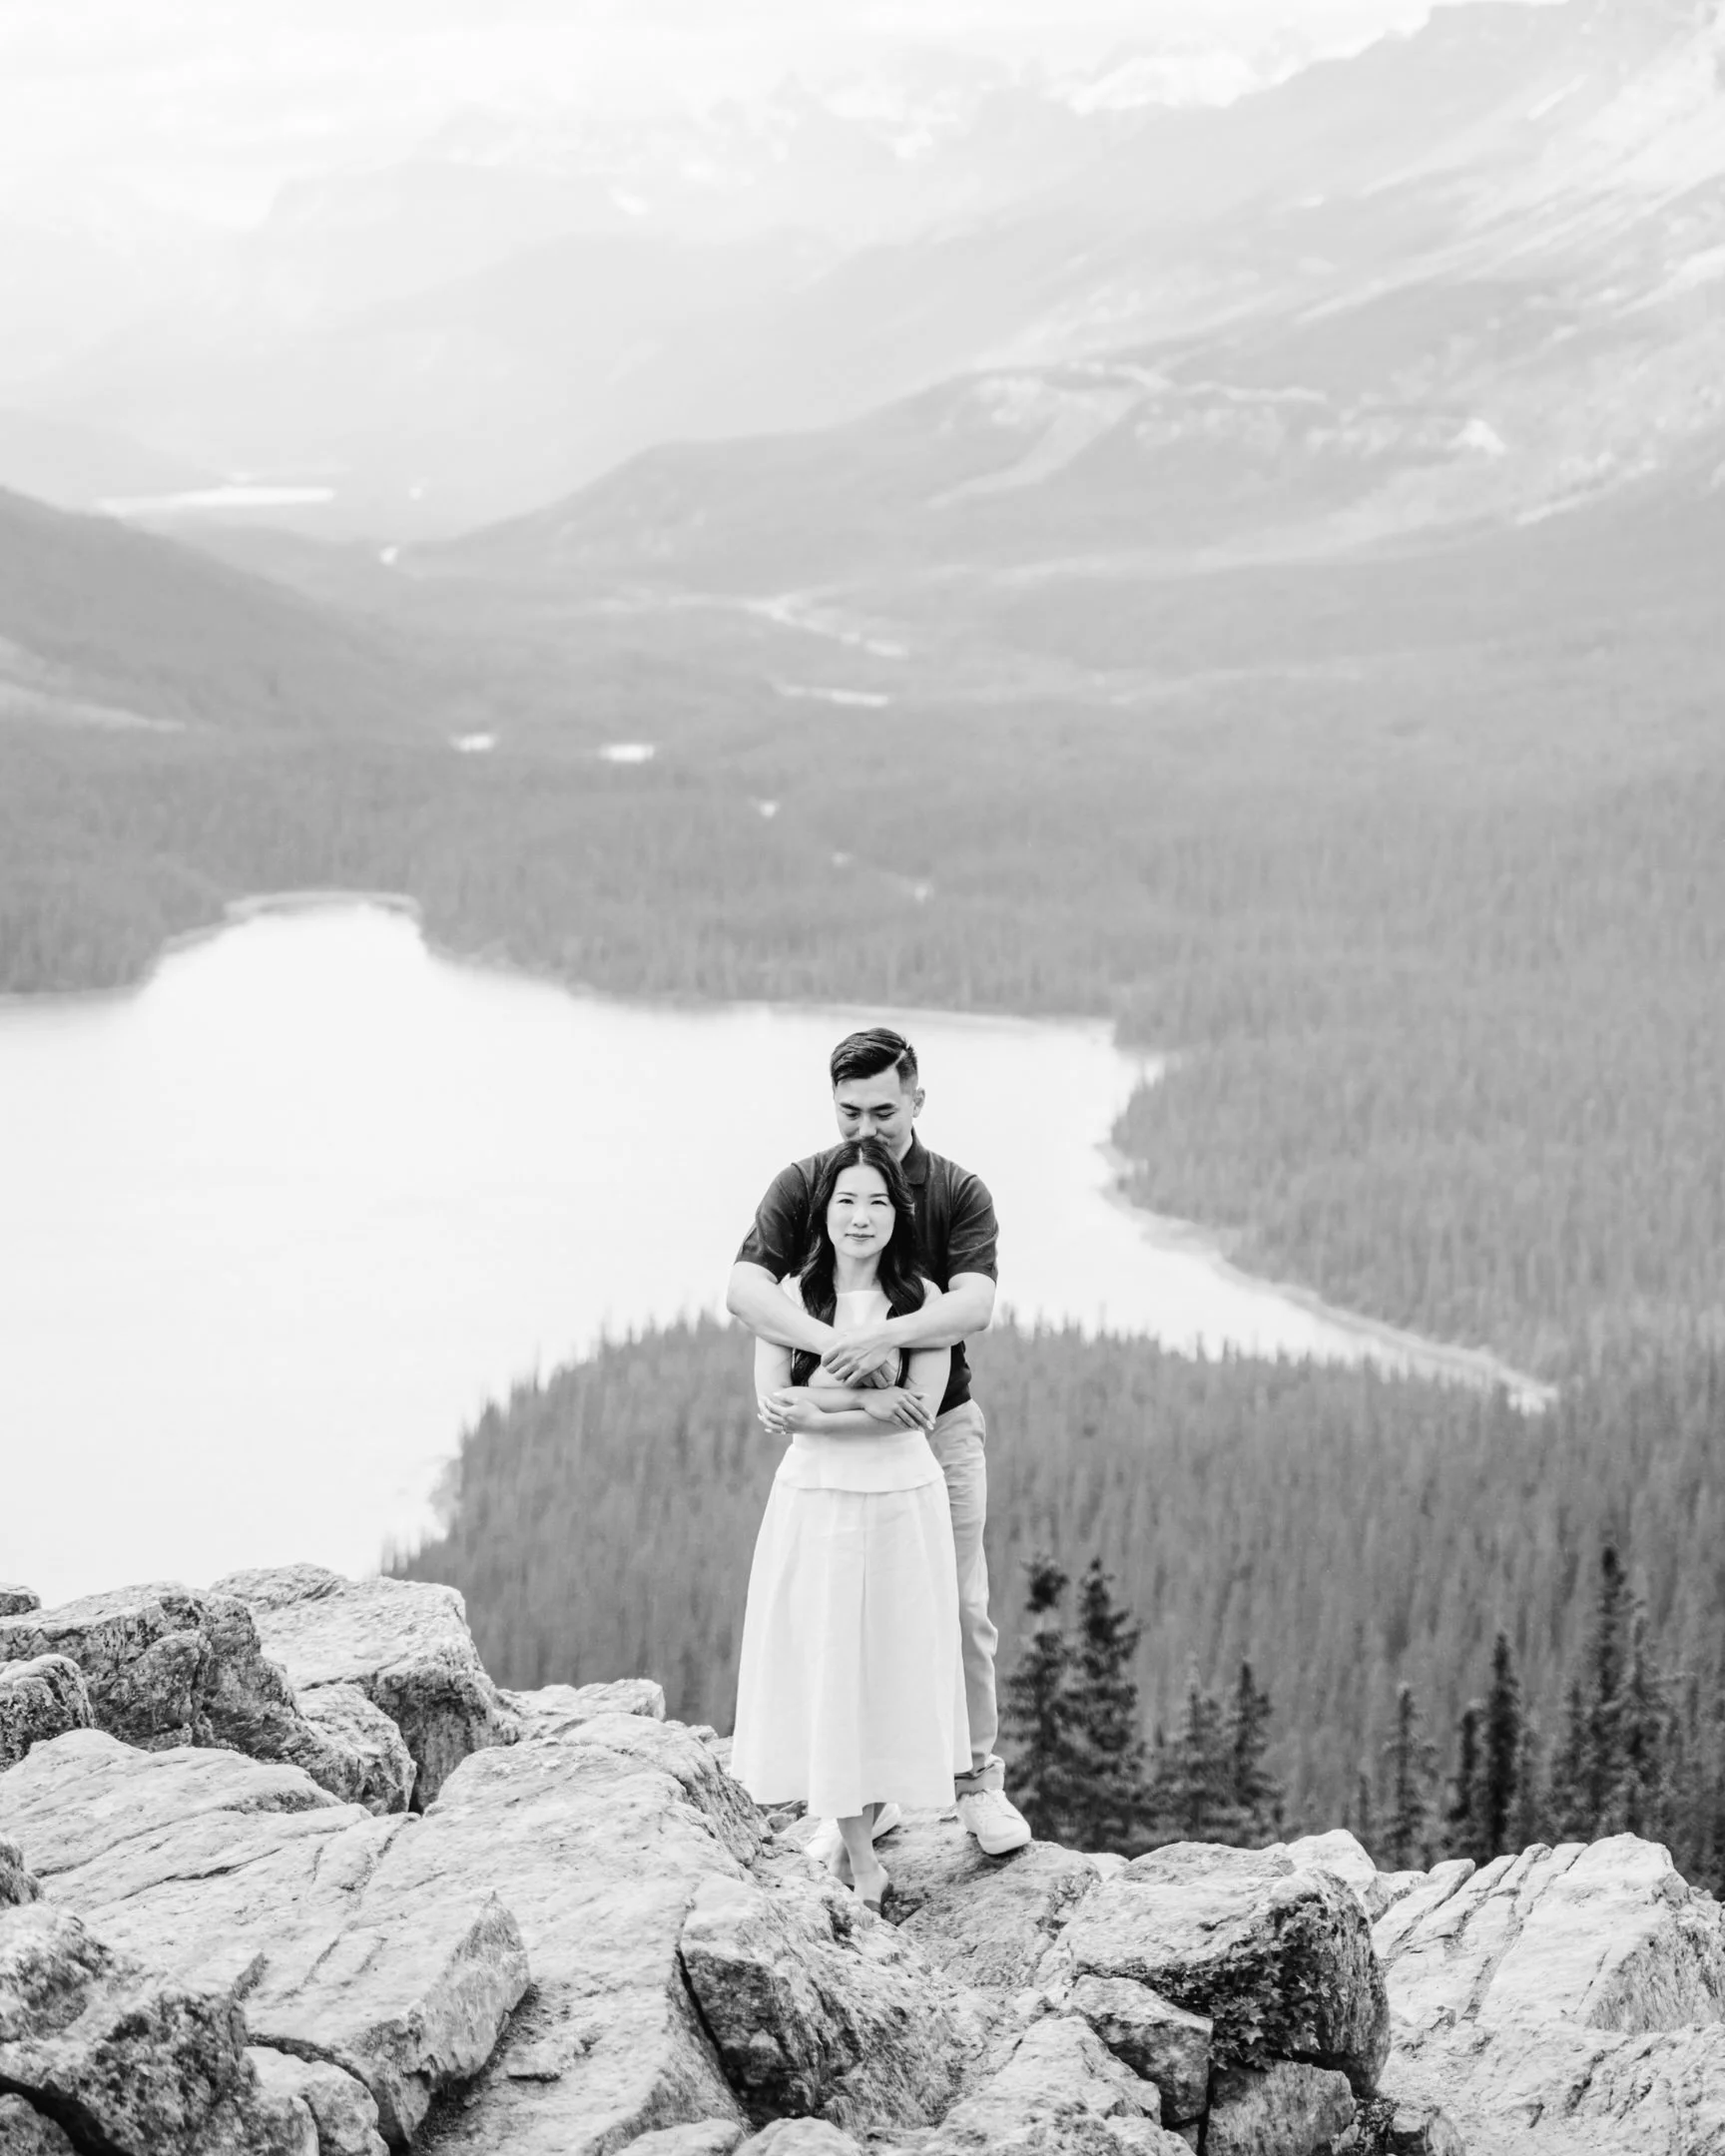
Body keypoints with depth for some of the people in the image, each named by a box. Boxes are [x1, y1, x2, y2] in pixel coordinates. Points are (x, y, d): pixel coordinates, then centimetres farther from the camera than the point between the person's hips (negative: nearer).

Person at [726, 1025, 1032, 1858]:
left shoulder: (959, 1193, -8)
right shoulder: (801, 1186, -7)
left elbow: (974, 1304, -23)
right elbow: (745, 1289, -21)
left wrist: (887, 1335, -40)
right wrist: (833, 1344, -37)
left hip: (939, 1423, -1)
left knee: (960, 1608, 2)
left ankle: (978, 1781, 17)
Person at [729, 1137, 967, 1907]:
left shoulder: (921, 1299, -2)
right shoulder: (788, 1297, -1)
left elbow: (920, 1408, -11)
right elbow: (773, 1403, -9)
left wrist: (818, 1405, -15)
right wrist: (869, 1400, -15)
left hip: (902, 1501, 0)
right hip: (815, 1499, 0)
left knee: (894, 1665, 5)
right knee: (826, 1666, 3)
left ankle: (859, 1832, 21)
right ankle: (858, 1854, 14)